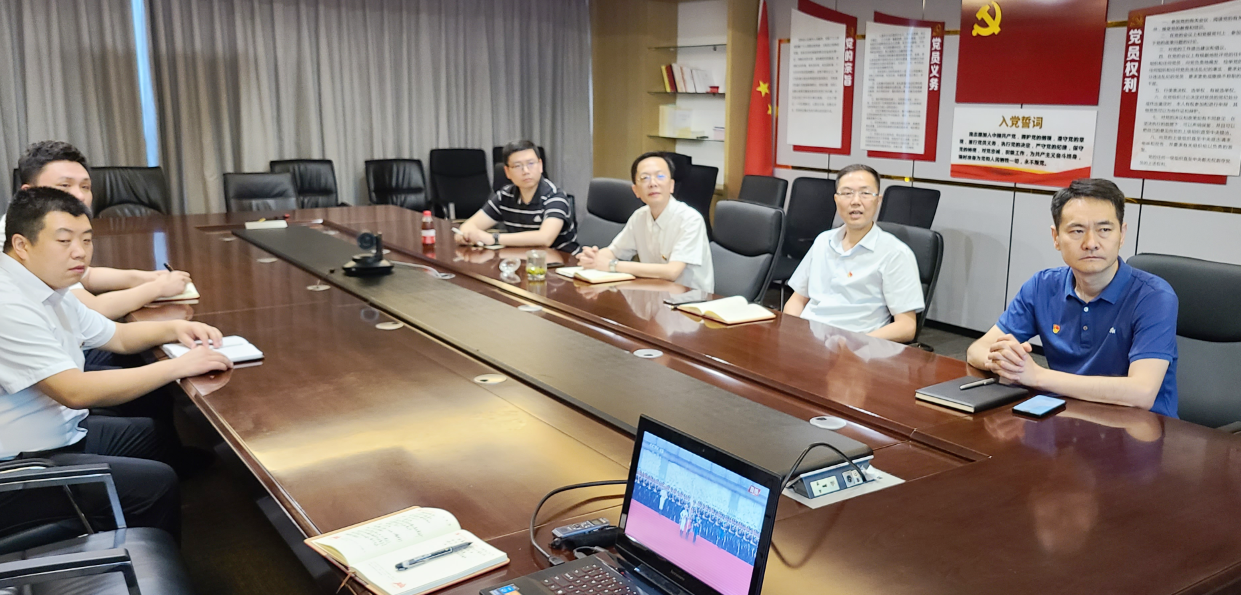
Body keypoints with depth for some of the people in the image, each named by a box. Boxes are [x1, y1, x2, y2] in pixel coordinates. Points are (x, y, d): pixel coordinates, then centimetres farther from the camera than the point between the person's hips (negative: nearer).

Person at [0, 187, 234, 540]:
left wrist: (172, 329, -2)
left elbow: (118, 336, 18)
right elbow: (76, 392, -31)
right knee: (157, 483, -17)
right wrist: (179, 366, -28)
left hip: (61, 431, 11)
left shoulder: (48, 290, 6)